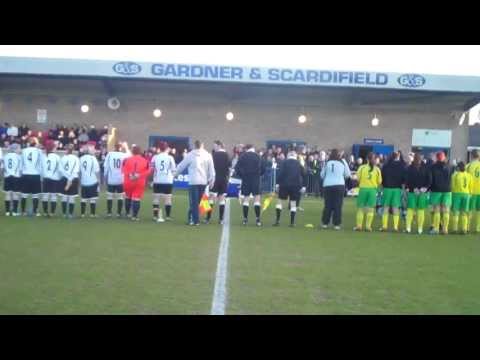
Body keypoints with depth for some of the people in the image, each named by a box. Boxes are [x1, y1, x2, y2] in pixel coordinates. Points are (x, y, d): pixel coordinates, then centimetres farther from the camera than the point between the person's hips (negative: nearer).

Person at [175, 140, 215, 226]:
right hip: (203, 181, 3)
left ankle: (195, 220, -6)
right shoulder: (208, 155, 6)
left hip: (193, 181, -3)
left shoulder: (190, 155, 0)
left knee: (194, 202, -1)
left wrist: (175, 173, 24)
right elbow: (211, 169, 5)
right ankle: (192, 218, 16)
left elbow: (181, 166, 8)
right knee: (197, 201, 12)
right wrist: (211, 180, 11)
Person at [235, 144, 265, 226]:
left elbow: (237, 168, -3)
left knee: (246, 199, 9)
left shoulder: (242, 156, 1)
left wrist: (242, 175, 9)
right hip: (255, 180, -1)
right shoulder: (258, 156, 0)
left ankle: (245, 219, 10)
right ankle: (258, 219, -7)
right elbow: (263, 169, 0)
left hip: (246, 180, 1)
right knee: (257, 199, 0)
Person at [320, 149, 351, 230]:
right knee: (338, 205, 3)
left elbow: (322, 175, 6)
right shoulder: (342, 163, -1)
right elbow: (348, 175, 5)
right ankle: (336, 224, 2)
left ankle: (325, 223, 11)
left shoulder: (327, 163, -1)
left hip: (327, 186, 1)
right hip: (339, 185, -1)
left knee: (328, 205, 9)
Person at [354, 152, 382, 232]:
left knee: (360, 208, 8)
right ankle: (368, 226, 4)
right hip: (373, 189, 0)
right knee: (370, 208, 6)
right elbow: (379, 182, 0)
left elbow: (358, 178, -4)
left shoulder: (362, 167, -4)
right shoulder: (377, 169, -1)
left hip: (363, 189, 0)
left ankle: (359, 226, 6)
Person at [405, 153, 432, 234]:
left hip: (423, 192, 1)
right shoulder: (410, 168, 2)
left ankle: (420, 228, 9)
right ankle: (408, 227, -2)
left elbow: (429, 179, 4)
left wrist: (425, 188, -9)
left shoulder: (425, 168, 4)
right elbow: (407, 180, -3)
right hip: (412, 191, -1)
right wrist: (413, 188, -14)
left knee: (421, 210, 4)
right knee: (410, 209, -4)